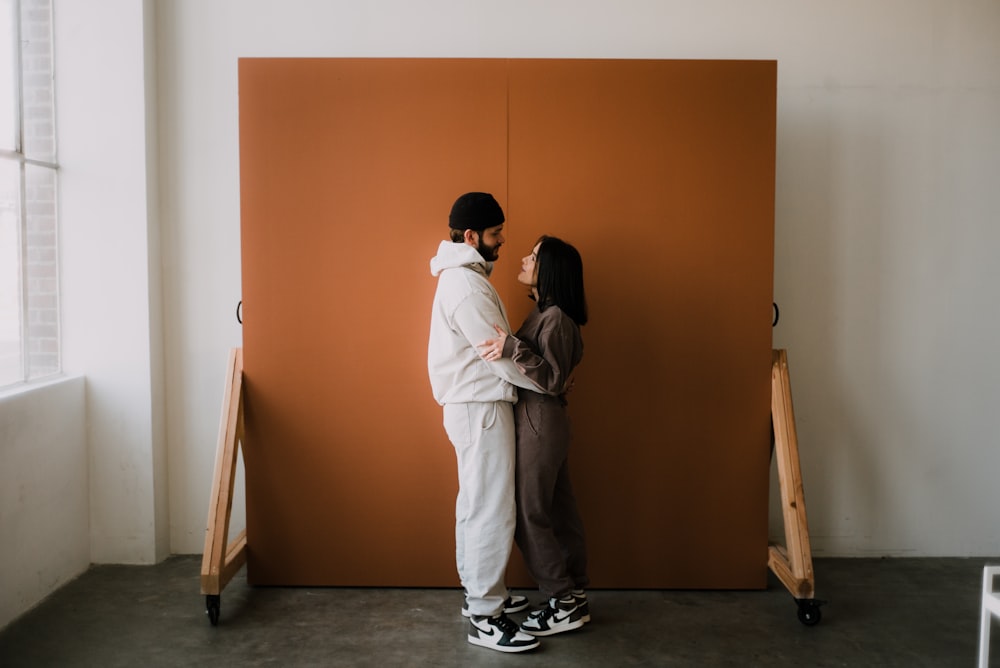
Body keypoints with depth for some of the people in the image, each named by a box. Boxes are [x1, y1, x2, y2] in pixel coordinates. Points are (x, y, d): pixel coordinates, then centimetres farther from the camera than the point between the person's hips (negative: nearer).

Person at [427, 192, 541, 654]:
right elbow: (502, 356, -20)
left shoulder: (465, 277, 14)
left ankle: (480, 593, 29)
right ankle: (484, 618, 2)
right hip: (480, 407, -11)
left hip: (476, 404, 11)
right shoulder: (466, 286, -20)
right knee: (492, 509, -6)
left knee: (476, 504, 17)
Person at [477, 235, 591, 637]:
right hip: (543, 422, 10)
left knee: (529, 515, -2)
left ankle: (564, 605, 8)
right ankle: (576, 597, 22)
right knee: (559, 513, 13)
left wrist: (513, 349, -30)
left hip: (540, 423, -10)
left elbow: (554, 381, -22)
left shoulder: (555, 318, -17)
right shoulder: (544, 313, 12)